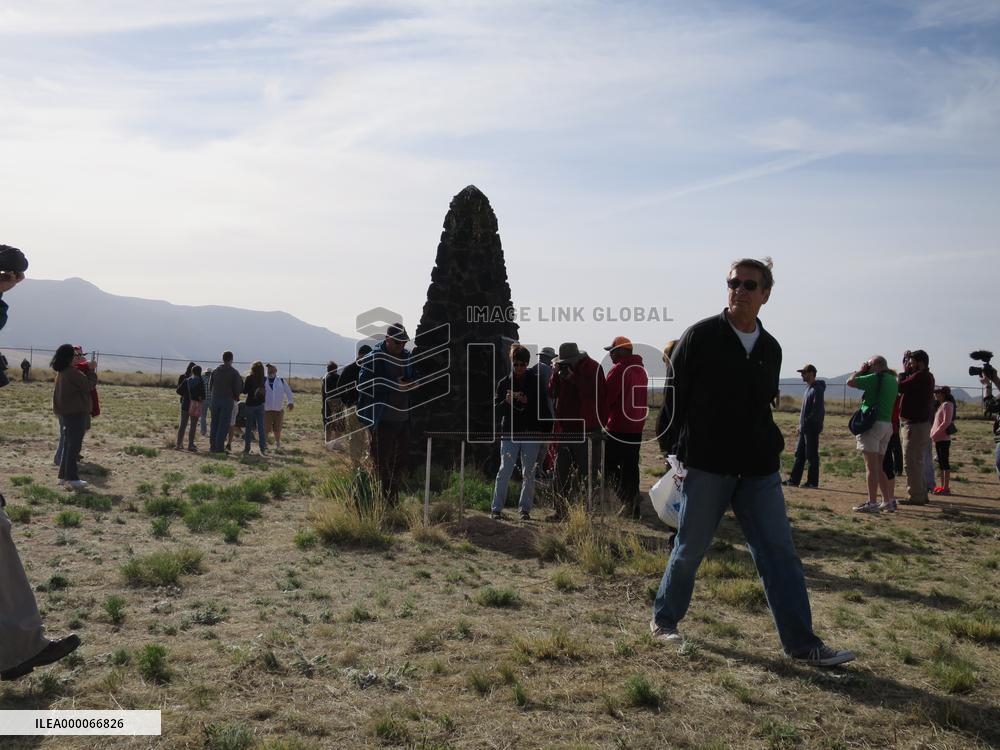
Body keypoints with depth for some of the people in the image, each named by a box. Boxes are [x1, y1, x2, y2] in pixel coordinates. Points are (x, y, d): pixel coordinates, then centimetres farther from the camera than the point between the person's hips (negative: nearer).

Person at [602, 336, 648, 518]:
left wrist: (601, 422, -2)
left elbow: (606, 398, -12)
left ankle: (629, 497, -12)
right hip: (636, 428, 8)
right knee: (630, 466, 11)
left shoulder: (618, 369, -12)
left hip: (618, 427, -7)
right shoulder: (641, 370, 13)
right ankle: (632, 506, 13)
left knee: (609, 464, 1)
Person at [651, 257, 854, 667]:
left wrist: (772, 450, 10)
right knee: (690, 548, 6)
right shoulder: (701, 336, -4)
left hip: (758, 468, 5)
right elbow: (673, 396, -3)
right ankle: (663, 620, 26)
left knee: (780, 552, 1)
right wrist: (678, 449, -6)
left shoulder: (770, 348, 11)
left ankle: (803, 644, 7)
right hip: (706, 464, -4)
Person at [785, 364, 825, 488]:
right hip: (804, 428, 9)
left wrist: (806, 423, -18)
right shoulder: (808, 388, 16)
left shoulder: (817, 389, -13)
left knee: (812, 455, -2)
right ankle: (794, 480, 13)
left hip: (812, 428, -9)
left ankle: (812, 481, 4)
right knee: (800, 454, 10)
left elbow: (817, 410, -19)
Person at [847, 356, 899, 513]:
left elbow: (850, 382, -11)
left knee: (871, 466, -7)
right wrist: (865, 372, 19)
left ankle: (872, 503, -7)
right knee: (878, 466, 16)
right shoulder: (893, 381, 15)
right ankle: (888, 501, 18)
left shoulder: (876, 378, -11)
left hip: (873, 423, -8)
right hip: (887, 424, 9)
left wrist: (860, 370, 7)